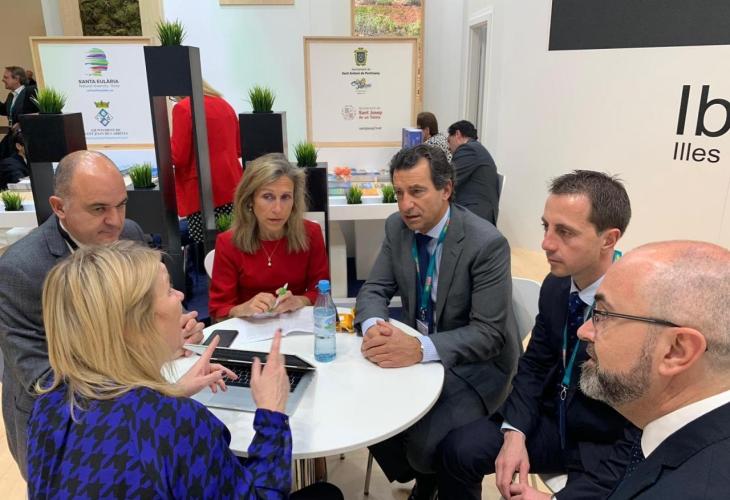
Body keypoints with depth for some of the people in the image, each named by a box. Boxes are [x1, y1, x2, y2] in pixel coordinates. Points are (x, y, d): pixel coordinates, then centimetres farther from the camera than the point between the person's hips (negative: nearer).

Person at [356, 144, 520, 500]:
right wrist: (373, 326, -28)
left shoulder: (486, 243, -24)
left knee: (425, 442, -23)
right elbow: (374, 290, -3)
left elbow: (489, 334, -25)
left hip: (475, 363, -5)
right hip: (416, 351, 6)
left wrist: (420, 348, -40)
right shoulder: (397, 227, -6)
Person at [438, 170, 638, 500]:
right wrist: (515, 435, -12)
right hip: (553, 421, 5)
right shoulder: (555, 286, -6)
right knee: (458, 449, -8)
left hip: (610, 447, -5)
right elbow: (533, 366, 4)